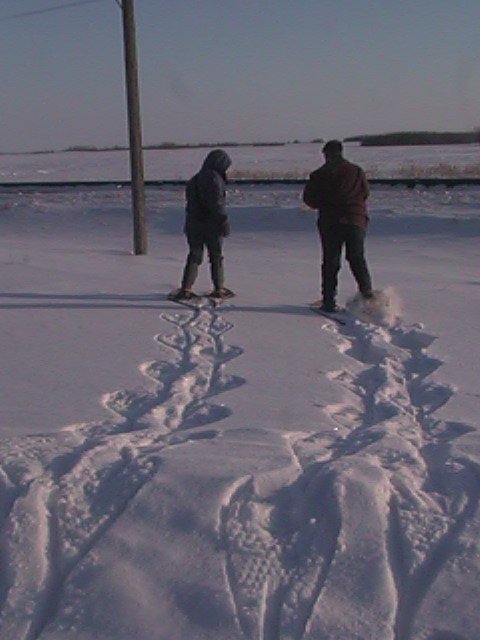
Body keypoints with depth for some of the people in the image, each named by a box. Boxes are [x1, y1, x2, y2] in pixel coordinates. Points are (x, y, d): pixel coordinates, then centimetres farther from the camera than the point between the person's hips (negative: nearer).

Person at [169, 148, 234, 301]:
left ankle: (186, 289, 4)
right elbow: (216, 204, -21)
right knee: (216, 257, 8)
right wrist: (224, 222, -17)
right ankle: (219, 288, 17)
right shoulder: (214, 179, -15)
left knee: (194, 256, 10)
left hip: (194, 224, 7)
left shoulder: (195, 179, 11)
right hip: (211, 225, -7)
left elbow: (190, 203, 13)